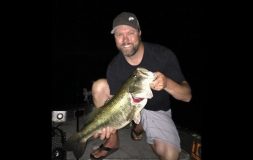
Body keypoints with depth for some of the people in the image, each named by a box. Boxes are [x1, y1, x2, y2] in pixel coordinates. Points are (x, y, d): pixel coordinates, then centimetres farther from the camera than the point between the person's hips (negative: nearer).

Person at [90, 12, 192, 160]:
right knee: (99, 86, -21)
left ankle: (140, 126, 8)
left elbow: (187, 96, -23)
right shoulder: (115, 66, -17)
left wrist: (167, 83, -45)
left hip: (156, 110, -2)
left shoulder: (163, 55, -24)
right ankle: (112, 140, -3)